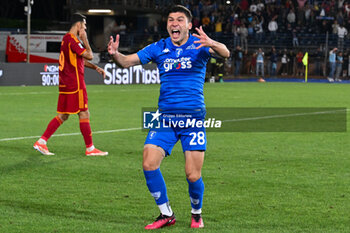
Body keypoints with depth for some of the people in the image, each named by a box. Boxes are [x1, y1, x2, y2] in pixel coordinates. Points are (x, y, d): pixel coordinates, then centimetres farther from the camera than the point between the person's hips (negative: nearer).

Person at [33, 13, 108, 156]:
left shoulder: (67, 39, 18)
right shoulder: (72, 39, -15)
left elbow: (81, 60, 26)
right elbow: (89, 55, -18)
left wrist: (95, 68, 17)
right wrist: (85, 39, -7)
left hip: (65, 84, 10)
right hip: (75, 84, -10)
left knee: (63, 115, 11)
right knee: (84, 114, -2)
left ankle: (41, 142, 6)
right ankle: (90, 148, 4)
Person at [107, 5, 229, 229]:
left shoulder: (198, 45, -2)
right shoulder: (159, 48, 7)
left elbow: (225, 53, -19)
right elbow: (128, 61, 4)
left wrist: (212, 44, -42)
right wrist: (115, 53, -19)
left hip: (193, 117, -3)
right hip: (165, 116, 3)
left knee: (193, 175, -7)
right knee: (149, 164, -11)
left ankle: (197, 214, 23)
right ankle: (166, 215, 8)